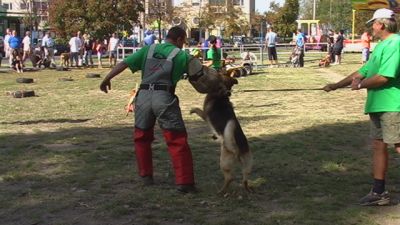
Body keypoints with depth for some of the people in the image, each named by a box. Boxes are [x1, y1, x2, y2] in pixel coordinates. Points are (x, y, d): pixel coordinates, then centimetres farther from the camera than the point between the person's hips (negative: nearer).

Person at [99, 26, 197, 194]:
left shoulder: (148, 50, 16)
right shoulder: (181, 55, 9)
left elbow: (124, 64, 8)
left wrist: (107, 79, 13)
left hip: (144, 96, 4)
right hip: (164, 98, -3)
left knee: (142, 137, 22)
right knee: (178, 141, 3)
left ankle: (146, 176, 26)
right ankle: (184, 182, 1)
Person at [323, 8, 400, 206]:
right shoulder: (381, 46, 18)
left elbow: (384, 77, -22)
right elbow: (362, 72, 22)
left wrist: (361, 84, -5)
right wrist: (336, 86, 22)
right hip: (377, 105, 10)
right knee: (379, 146, 12)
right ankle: (379, 193, 20)